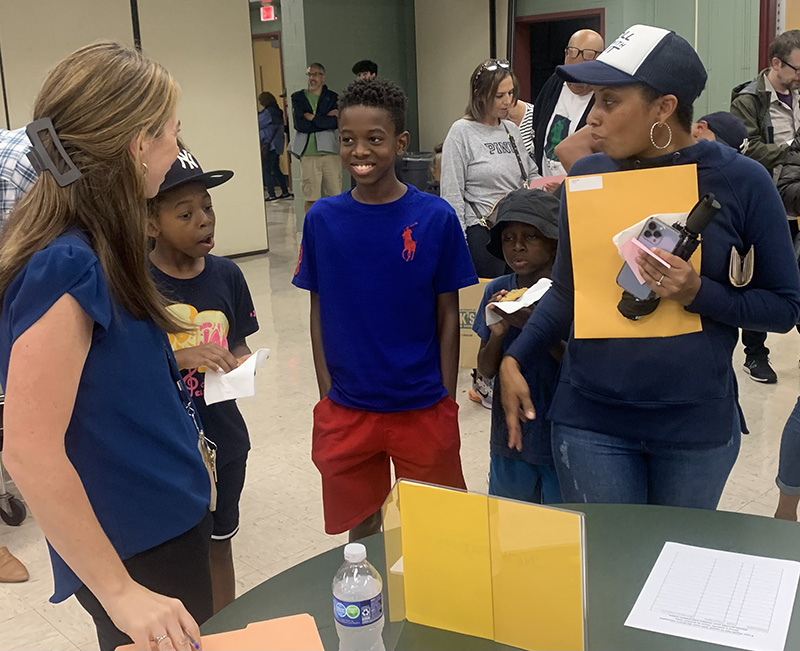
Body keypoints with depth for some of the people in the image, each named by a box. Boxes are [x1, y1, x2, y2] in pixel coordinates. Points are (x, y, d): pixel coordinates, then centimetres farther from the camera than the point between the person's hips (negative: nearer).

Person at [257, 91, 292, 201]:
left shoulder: (268, 112, -15)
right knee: (276, 169, 16)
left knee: (266, 170, -6)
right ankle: (285, 192, 19)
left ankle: (271, 195, -9)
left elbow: (258, 124, -13)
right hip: (277, 145, 9)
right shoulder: (277, 112, 13)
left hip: (268, 146, -9)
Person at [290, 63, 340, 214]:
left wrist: (312, 117, -5)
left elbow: (336, 122, -7)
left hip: (330, 152, 0)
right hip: (308, 153, 0)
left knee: (335, 195, -1)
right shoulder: (298, 98, 11)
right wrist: (325, 119, -3)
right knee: (310, 197, -2)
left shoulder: (332, 98, 11)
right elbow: (299, 125, -3)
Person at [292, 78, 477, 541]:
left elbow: (448, 316, -3)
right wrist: (328, 398, 1)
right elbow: (319, 313, 3)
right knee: (361, 527, 17)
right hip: (347, 411, 2)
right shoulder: (322, 220, -3)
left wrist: (446, 403, -2)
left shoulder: (436, 218, -8)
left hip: (423, 409, -1)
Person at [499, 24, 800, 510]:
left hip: (697, 424, -1)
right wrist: (515, 359, -3)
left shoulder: (740, 181, -7)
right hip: (591, 419, 1)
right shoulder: (587, 176, -1)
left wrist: (699, 294, -18)